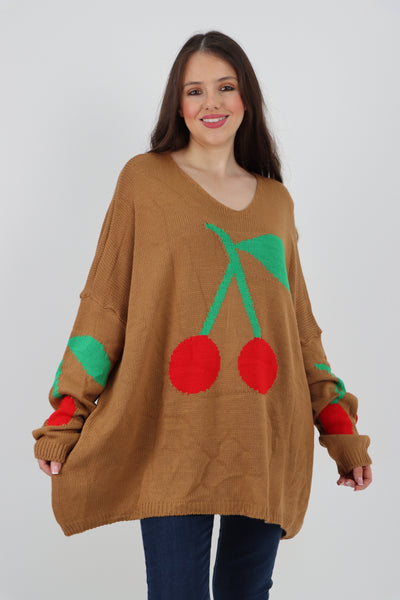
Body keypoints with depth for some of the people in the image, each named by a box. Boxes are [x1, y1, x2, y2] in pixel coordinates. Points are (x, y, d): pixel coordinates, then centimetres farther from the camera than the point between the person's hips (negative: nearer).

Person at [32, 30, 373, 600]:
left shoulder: (276, 200, 13)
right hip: (172, 436, -3)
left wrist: (341, 430, 11)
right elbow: (105, 303, 2)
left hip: (266, 440, 3)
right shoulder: (144, 179, 4)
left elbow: (298, 320, 16)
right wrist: (66, 417, -2)